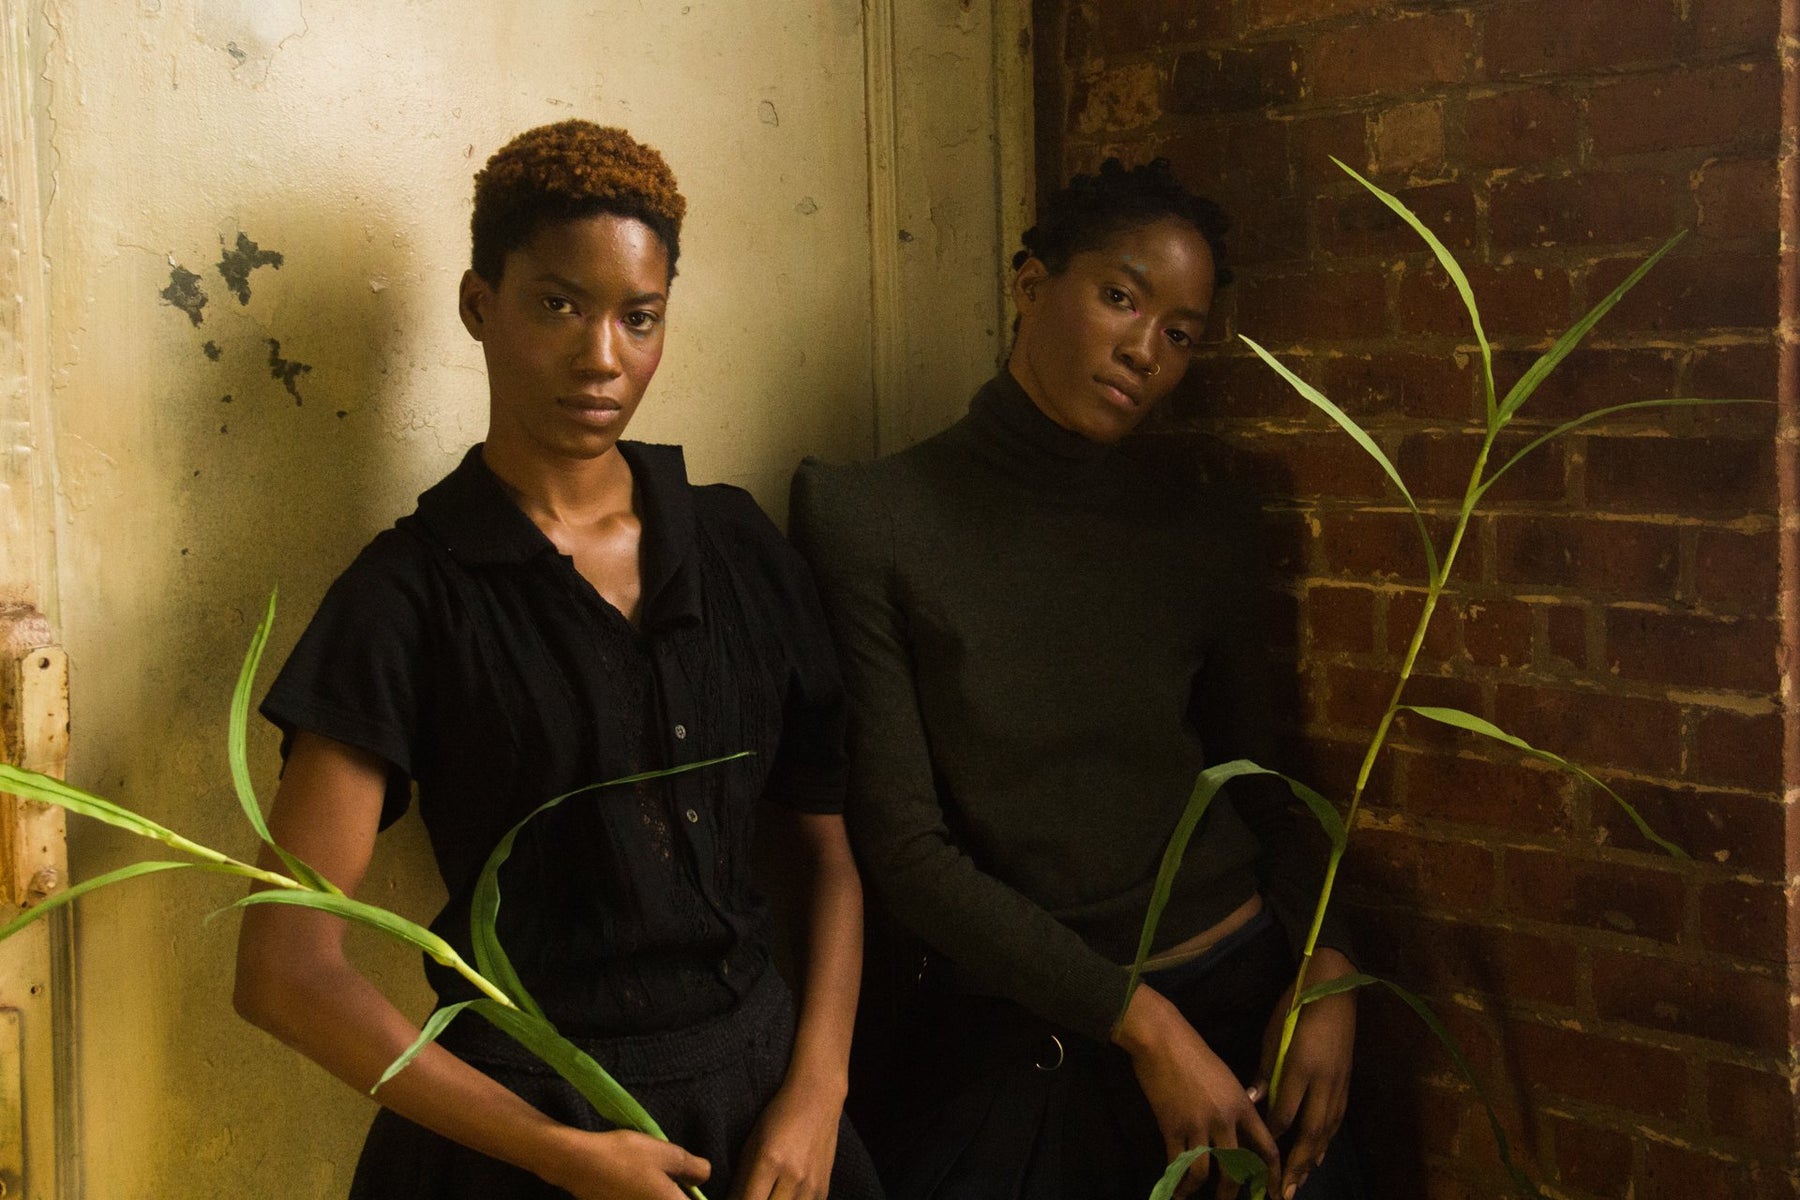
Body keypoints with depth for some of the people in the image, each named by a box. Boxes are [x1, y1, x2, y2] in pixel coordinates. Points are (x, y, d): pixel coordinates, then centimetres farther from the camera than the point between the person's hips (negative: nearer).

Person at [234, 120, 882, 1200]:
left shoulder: (737, 546, 2)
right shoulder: (413, 593, -10)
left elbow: (832, 843, 6)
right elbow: (288, 969, -13)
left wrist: (815, 1095, -7)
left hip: (760, 1101, 4)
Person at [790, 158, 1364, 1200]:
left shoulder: (1208, 531, 2)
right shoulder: (868, 519, -9)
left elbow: (1257, 778, 11)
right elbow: (901, 844, -13)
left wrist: (1326, 969, -7)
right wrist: (1138, 1023, -16)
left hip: (1239, 998, 3)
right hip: (1001, 1045, -3)